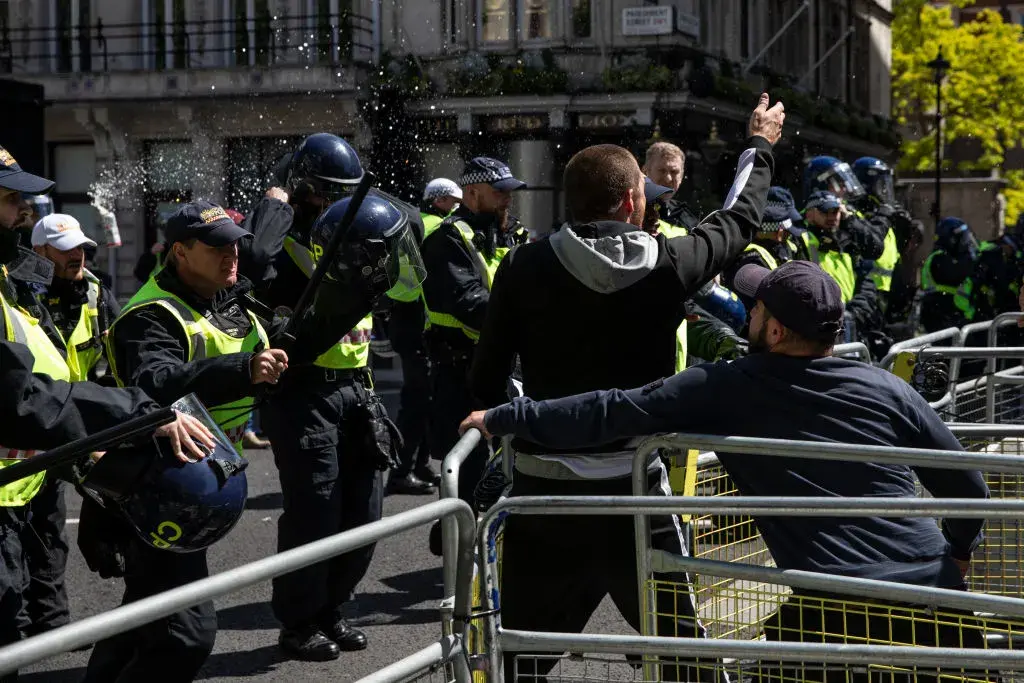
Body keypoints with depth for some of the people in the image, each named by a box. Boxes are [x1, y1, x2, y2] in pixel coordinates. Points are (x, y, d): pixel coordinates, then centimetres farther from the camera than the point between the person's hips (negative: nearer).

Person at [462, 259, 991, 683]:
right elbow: (968, 488, 9)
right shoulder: (888, 389, 6)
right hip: (936, 595, 3)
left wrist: (502, 418, 8)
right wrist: (957, 553, 28)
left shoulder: (726, 390, 0)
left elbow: (611, 414, -2)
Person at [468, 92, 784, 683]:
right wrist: (761, 146, 32)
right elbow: (739, 221, 15)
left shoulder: (523, 268, -5)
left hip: (541, 489, 1)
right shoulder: (668, 265, -5)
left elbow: (487, 379, -1)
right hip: (633, 490, -1)